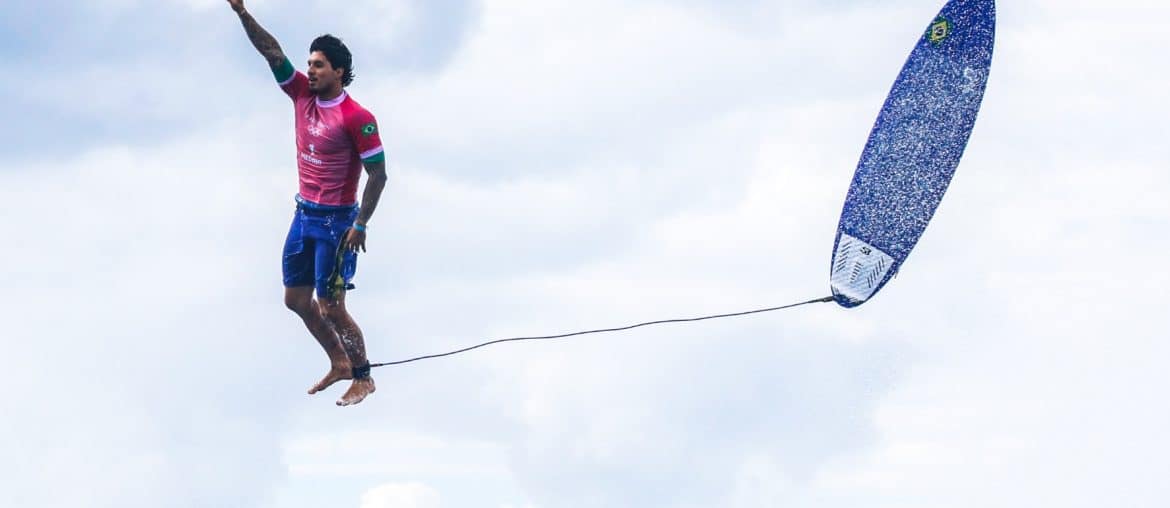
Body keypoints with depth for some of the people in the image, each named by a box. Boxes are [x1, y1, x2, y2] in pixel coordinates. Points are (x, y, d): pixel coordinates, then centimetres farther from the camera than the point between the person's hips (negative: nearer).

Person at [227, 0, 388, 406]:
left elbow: (378, 174, -15)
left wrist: (360, 225, -18)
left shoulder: (356, 118, -17)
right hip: (304, 215, 8)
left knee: (330, 308, -4)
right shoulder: (302, 95, 2)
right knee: (296, 300, 13)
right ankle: (339, 364, 30)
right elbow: (272, 52, -2)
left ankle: (363, 377, 13)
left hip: (336, 221, -8)